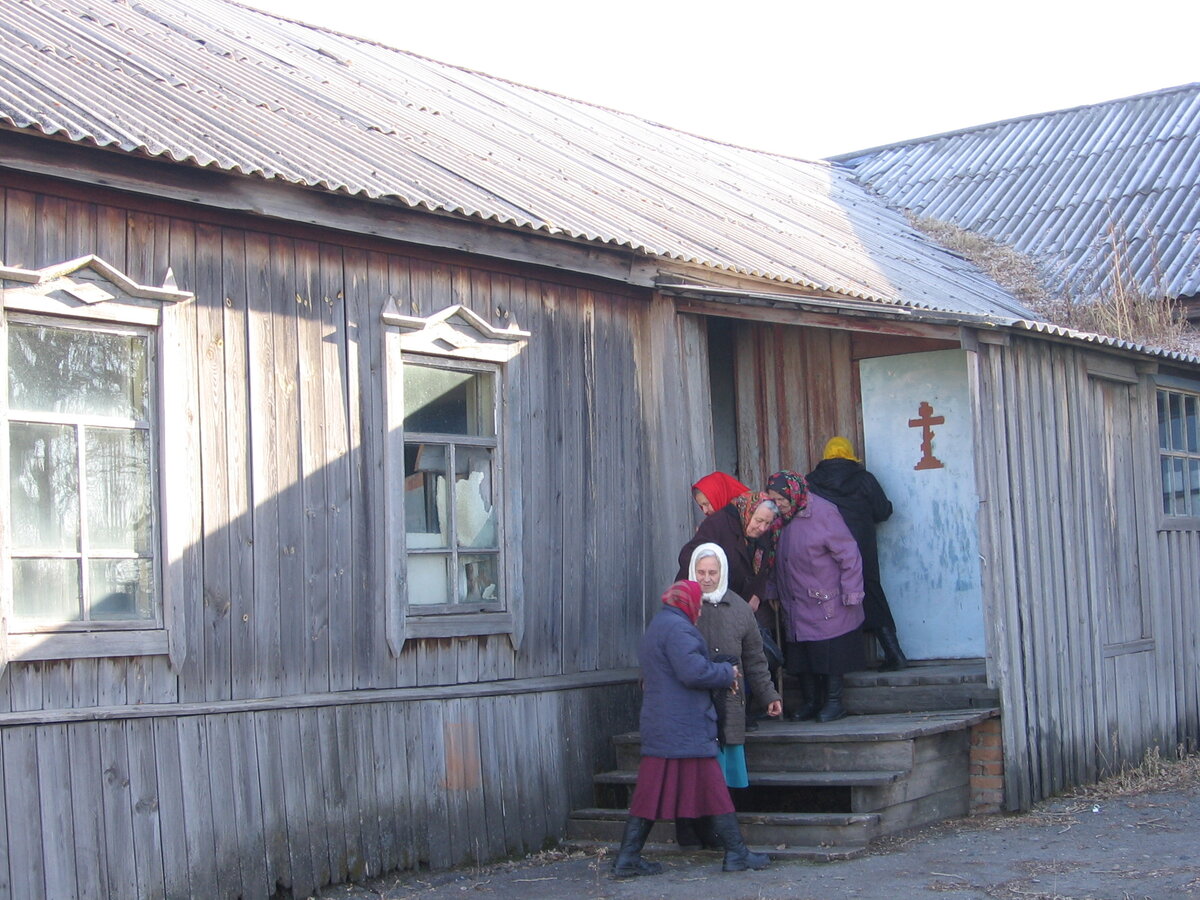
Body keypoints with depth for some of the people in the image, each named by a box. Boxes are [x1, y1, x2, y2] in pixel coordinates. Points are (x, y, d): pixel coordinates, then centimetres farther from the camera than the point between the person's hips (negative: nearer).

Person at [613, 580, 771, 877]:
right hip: (685, 729, -10)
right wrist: (727, 673, -6)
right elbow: (694, 672, -23)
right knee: (713, 790, -2)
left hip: (659, 728, 10)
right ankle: (737, 854, 4)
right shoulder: (677, 628, -14)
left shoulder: (657, 627, 20)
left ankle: (627, 859, 7)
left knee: (652, 793, 9)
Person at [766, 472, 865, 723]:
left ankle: (833, 701, 9)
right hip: (795, 606, 6)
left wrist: (850, 594, -12)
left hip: (827, 605, -6)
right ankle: (810, 702, 19)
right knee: (800, 655, 8)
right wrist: (771, 592, 15)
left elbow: (848, 556, -12)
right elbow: (776, 561, 16)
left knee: (830, 653, -2)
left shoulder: (823, 513, -15)